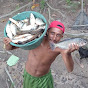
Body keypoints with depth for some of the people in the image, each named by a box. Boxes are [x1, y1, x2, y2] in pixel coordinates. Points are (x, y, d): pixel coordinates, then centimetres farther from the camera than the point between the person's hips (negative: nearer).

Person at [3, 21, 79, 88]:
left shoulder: (60, 47, -30)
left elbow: (70, 69, -38)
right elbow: (10, 48, -22)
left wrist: (68, 53, -58)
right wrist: (8, 44, -47)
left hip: (44, 79, 0)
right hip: (29, 77, 1)